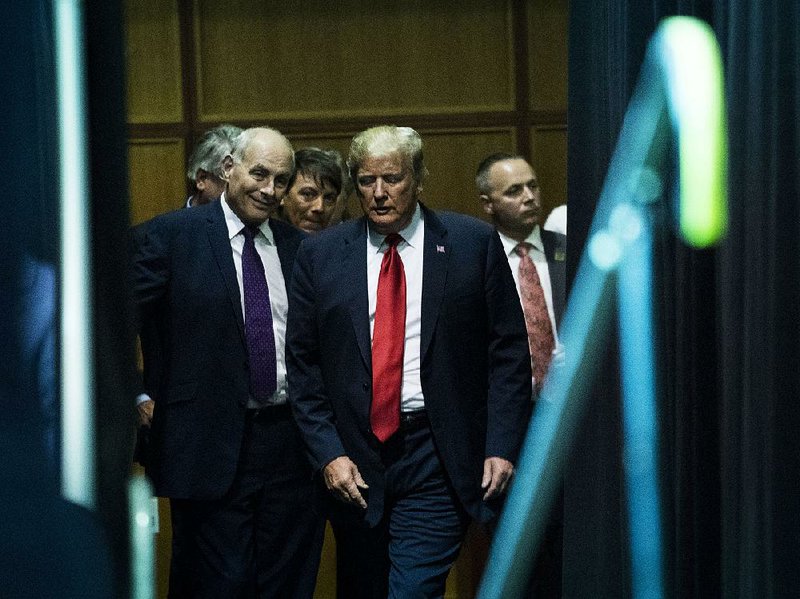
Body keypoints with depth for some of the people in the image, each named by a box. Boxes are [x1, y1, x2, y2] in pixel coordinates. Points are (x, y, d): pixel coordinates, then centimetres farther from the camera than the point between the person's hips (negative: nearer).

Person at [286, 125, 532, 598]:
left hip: (438, 457, -2)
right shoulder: (320, 254, 5)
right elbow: (303, 363, 5)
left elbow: (509, 352, 0)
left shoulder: (474, 243, 0)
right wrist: (328, 452, -5)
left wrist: (502, 447, -7)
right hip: (353, 458, 3)